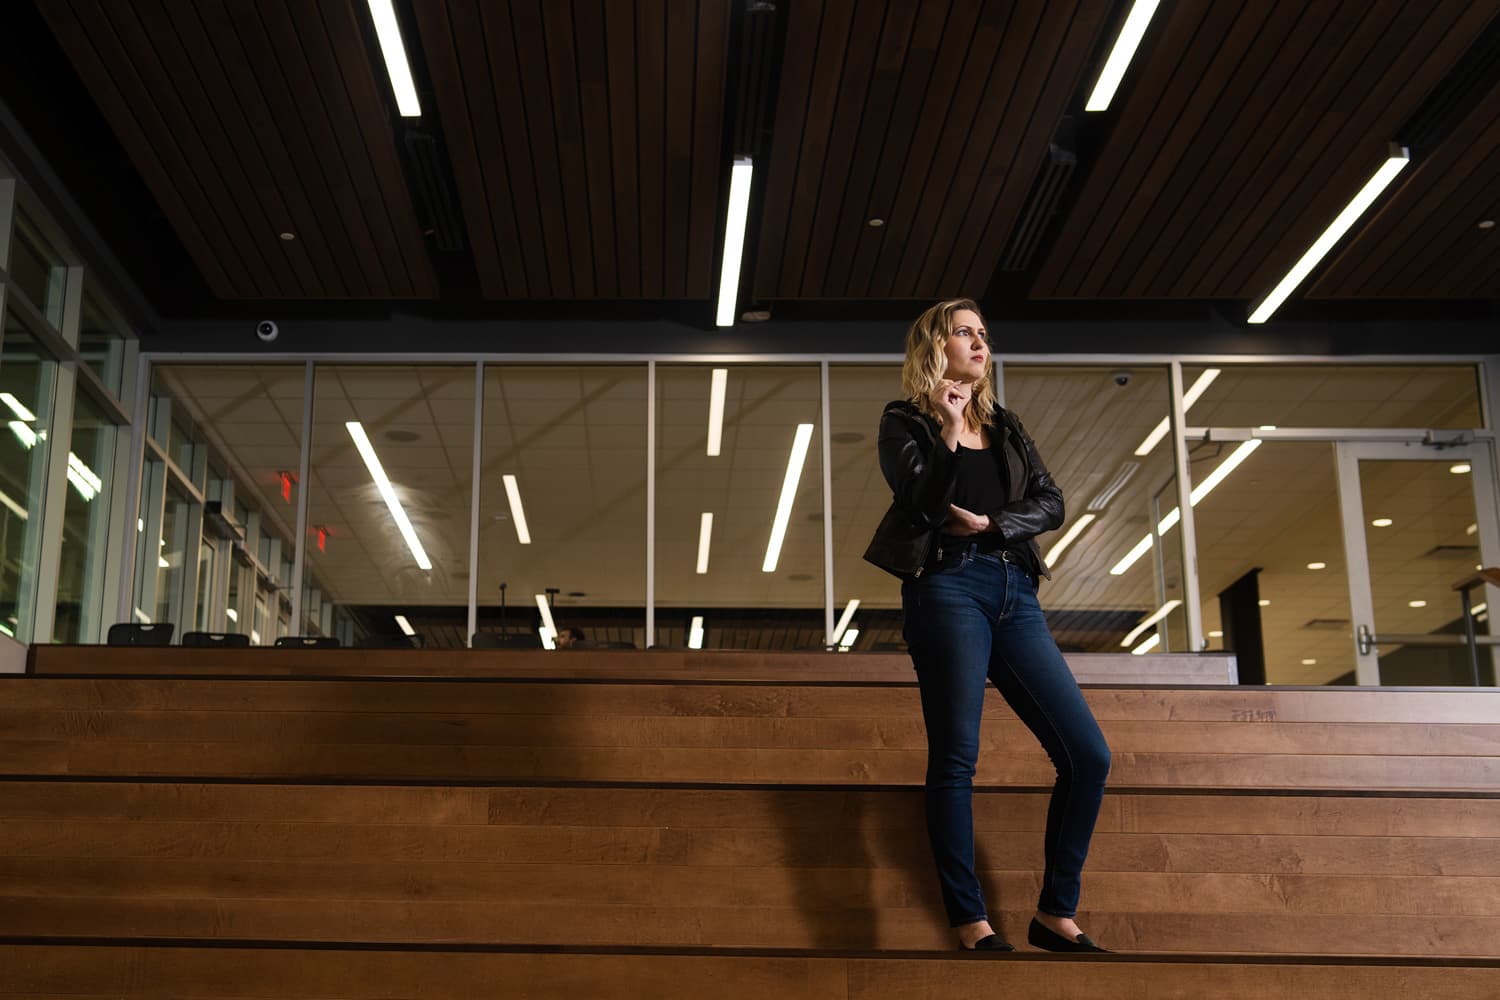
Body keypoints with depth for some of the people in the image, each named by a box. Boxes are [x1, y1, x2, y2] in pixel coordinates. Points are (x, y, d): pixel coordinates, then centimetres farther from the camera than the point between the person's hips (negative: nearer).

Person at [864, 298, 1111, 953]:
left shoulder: (1004, 425, 21)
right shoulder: (905, 422, 6)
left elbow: (1051, 503, 11)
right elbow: (920, 506, -8)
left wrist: (990, 523, -4)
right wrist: (948, 435, -15)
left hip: (1014, 592, 6)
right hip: (948, 587, -5)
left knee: (1088, 756, -2)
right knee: (955, 758, -8)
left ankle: (1056, 913, 8)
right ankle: (971, 921, 0)